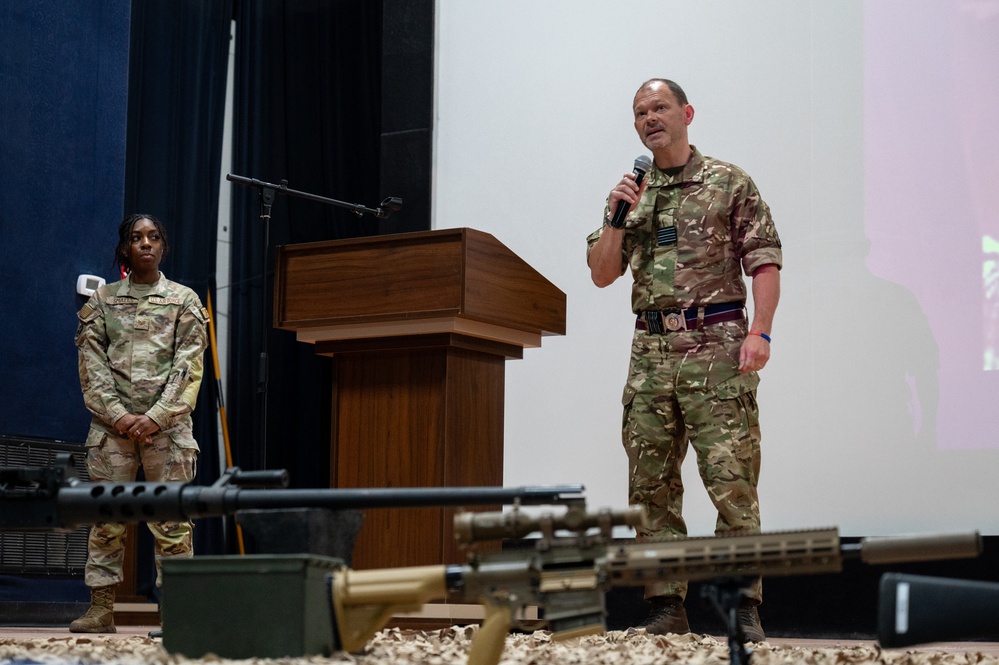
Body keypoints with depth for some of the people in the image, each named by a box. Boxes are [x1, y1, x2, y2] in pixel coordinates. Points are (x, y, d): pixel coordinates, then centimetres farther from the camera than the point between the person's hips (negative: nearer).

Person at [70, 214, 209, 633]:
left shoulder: (184, 300, 9)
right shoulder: (102, 299, 13)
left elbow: (189, 365, 1)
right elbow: (92, 363, 5)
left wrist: (156, 417, -9)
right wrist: (118, 415, -7)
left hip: (166, 425, -1)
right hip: (112, 424, 1)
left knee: (172, 521, -4)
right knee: (106, 519, 0)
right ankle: (101, 609, 4)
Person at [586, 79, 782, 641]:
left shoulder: (729, 183, 5)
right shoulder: (632, 193, 17)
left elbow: (765, 261, 0)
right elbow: (602, 274, 14)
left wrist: (760, 332, -12)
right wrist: (616, 218, -1)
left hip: (717, 346, -4)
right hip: (651, 351, 5)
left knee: (732, 480, -9)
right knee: (652, 486, 4)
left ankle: (744, 609, -5)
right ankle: (667, 609, 10)